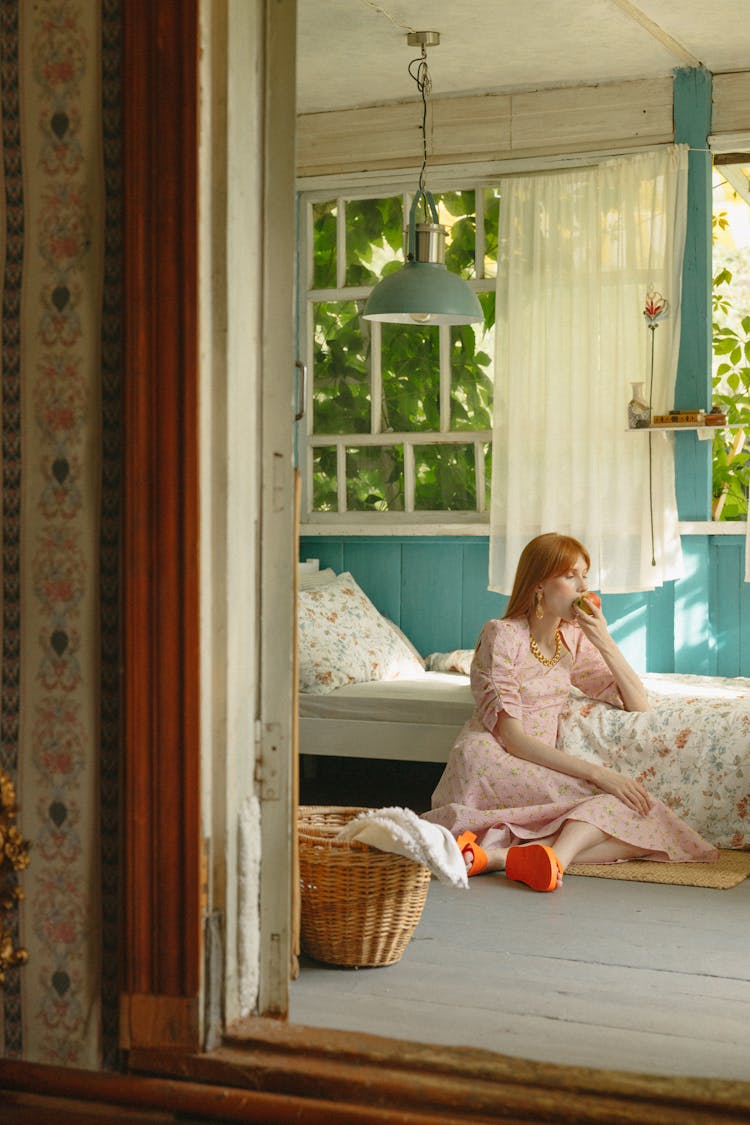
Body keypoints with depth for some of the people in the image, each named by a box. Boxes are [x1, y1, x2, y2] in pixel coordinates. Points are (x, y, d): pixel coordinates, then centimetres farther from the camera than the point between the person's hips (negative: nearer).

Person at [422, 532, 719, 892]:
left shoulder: (574, 639, 12)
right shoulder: (502, 636, -8)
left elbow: (638, 704, 8)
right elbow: (511, 737, -17)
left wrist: (605, 643, -6)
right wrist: (598, 773, -23)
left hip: (537, 771, 7)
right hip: (490, 765, -7)